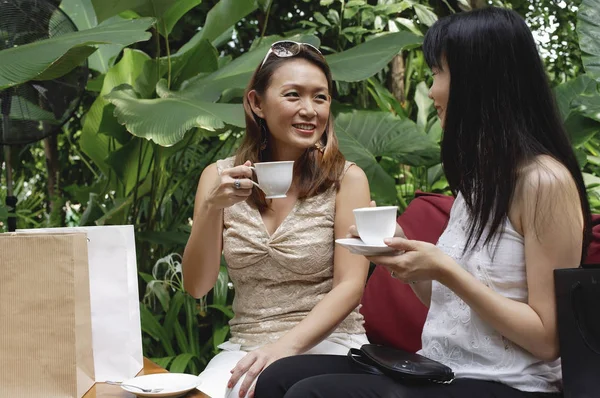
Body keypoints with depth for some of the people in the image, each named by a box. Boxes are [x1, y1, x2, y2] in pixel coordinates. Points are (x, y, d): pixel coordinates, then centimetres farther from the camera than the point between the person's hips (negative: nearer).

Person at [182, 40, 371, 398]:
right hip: (245, 347, 3)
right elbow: (197, 287, 0)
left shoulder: (346, 178, -2)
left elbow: (350, 286, -9)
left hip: (328, 343, -2)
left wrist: (286, 346, -24)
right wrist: (212, 208, -15)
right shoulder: (220, 177, 5)